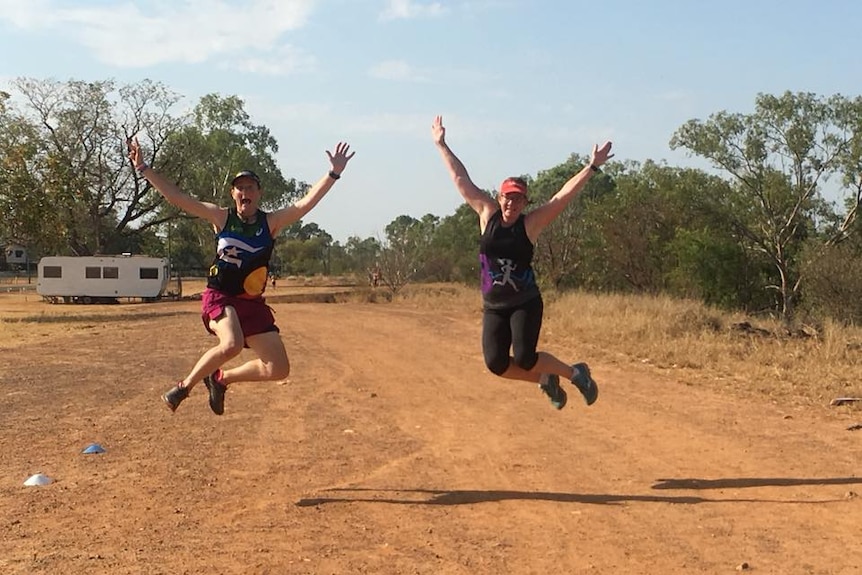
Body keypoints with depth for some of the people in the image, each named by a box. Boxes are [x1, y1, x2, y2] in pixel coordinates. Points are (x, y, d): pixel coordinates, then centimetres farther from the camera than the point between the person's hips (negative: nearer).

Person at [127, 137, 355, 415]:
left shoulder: (272, 222, 1)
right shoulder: (221, 217, -1)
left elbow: (307, 202, -11)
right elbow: (176, 197, -3)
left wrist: (333, 173, -22)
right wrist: (144, 168, -7)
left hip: (252, 303, 4)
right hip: (219, 297, -3)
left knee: (279, 369, -1)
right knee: (231, 344, -34)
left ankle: (221, 379, 24)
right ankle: (185, 385, -9)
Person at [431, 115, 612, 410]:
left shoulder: (531, 223, -5)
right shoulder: (487, 215, 1)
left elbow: (564, 195, -11)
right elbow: (462, 179, 4)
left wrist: (592, 167, -17)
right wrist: (441, 145, 7)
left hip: (526, 304, -4)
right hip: (493, 306, 4)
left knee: (524, 359, -15)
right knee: (496, 363, -6)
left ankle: (574, 372, 12)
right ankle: (546, 379, 20)